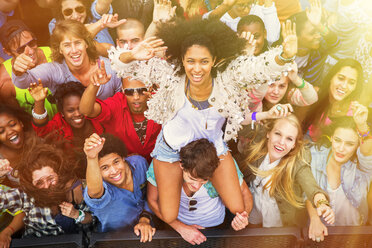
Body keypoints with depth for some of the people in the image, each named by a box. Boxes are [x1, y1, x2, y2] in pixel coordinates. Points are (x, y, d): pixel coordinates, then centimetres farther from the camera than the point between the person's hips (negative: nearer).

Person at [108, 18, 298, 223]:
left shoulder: (227, 75, -23)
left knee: (238, 209, 8)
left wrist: (285, 55, -55)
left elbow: (262, 66, -34)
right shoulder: (170, 75, -24)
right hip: (172, 150, -1)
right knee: (169, 217, 7)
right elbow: (122, 64, -21)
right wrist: (133, 55, -45)